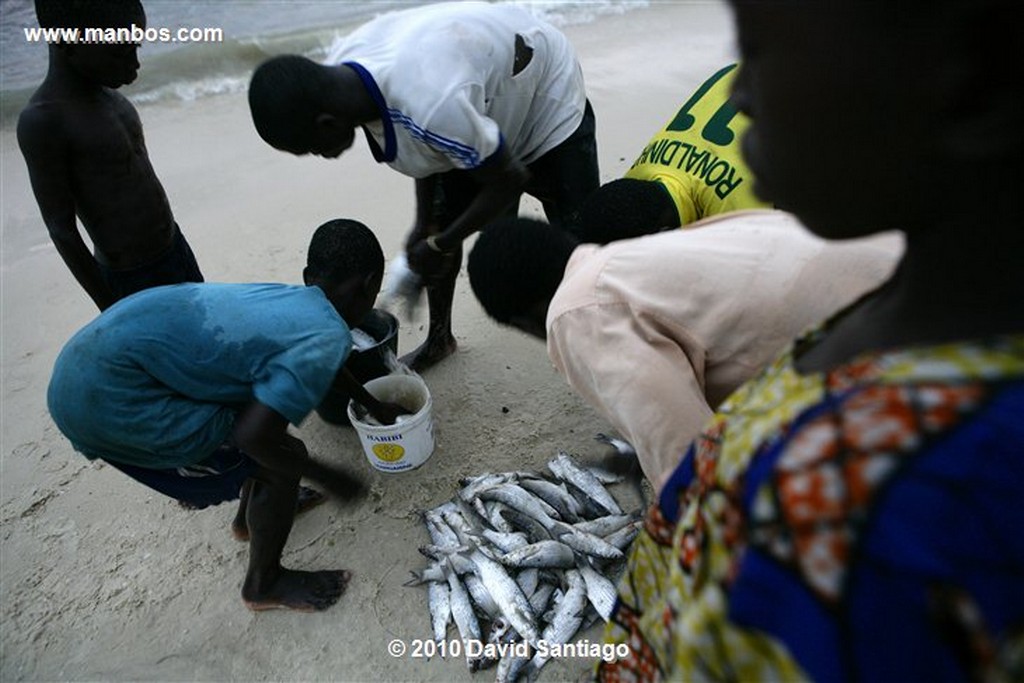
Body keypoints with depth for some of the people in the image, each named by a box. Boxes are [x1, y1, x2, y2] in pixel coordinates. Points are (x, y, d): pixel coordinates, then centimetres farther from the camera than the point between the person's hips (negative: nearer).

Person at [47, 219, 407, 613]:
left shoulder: (292, 299, 10)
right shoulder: (329, 336, -17)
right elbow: (253, 435, -21)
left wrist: (373, 405, 43)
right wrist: (326, 477, -3)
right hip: (108, 399, -9)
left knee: (270, 401, 21)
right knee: (282, 463, 0)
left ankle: (251, 517, 45)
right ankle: (264, 585, 25)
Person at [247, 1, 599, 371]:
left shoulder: (430, 107, -44)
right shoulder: (340, 73, -18)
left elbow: (508, 181, -29)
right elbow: (426, 148, -2)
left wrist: (440, 245, -19)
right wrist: (424, 226, -5)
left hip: (548, 98, -7)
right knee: (440, 220, 6)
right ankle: (439, 338, 25)